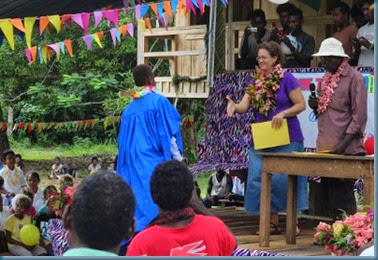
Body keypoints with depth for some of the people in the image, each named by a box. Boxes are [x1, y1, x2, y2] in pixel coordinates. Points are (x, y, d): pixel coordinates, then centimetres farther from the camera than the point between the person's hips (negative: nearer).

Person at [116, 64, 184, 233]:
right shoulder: (159, 101, -7)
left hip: (133, 164, 6)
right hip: (154, 162, -6)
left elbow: (122, 143, 14)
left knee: (138, 202, 7)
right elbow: (168, 134, -9)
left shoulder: (129, 109, 10)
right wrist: (178, 158, -2)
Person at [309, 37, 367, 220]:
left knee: (341, 199, -8)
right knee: (324, 196, 8)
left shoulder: (354, 78, -8)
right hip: (325, 149, 8)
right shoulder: (326, 78, 16)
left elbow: (359, 116, -13)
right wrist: (315, 105, 4)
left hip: (345, 150, -8)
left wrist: (343, 144, -19)